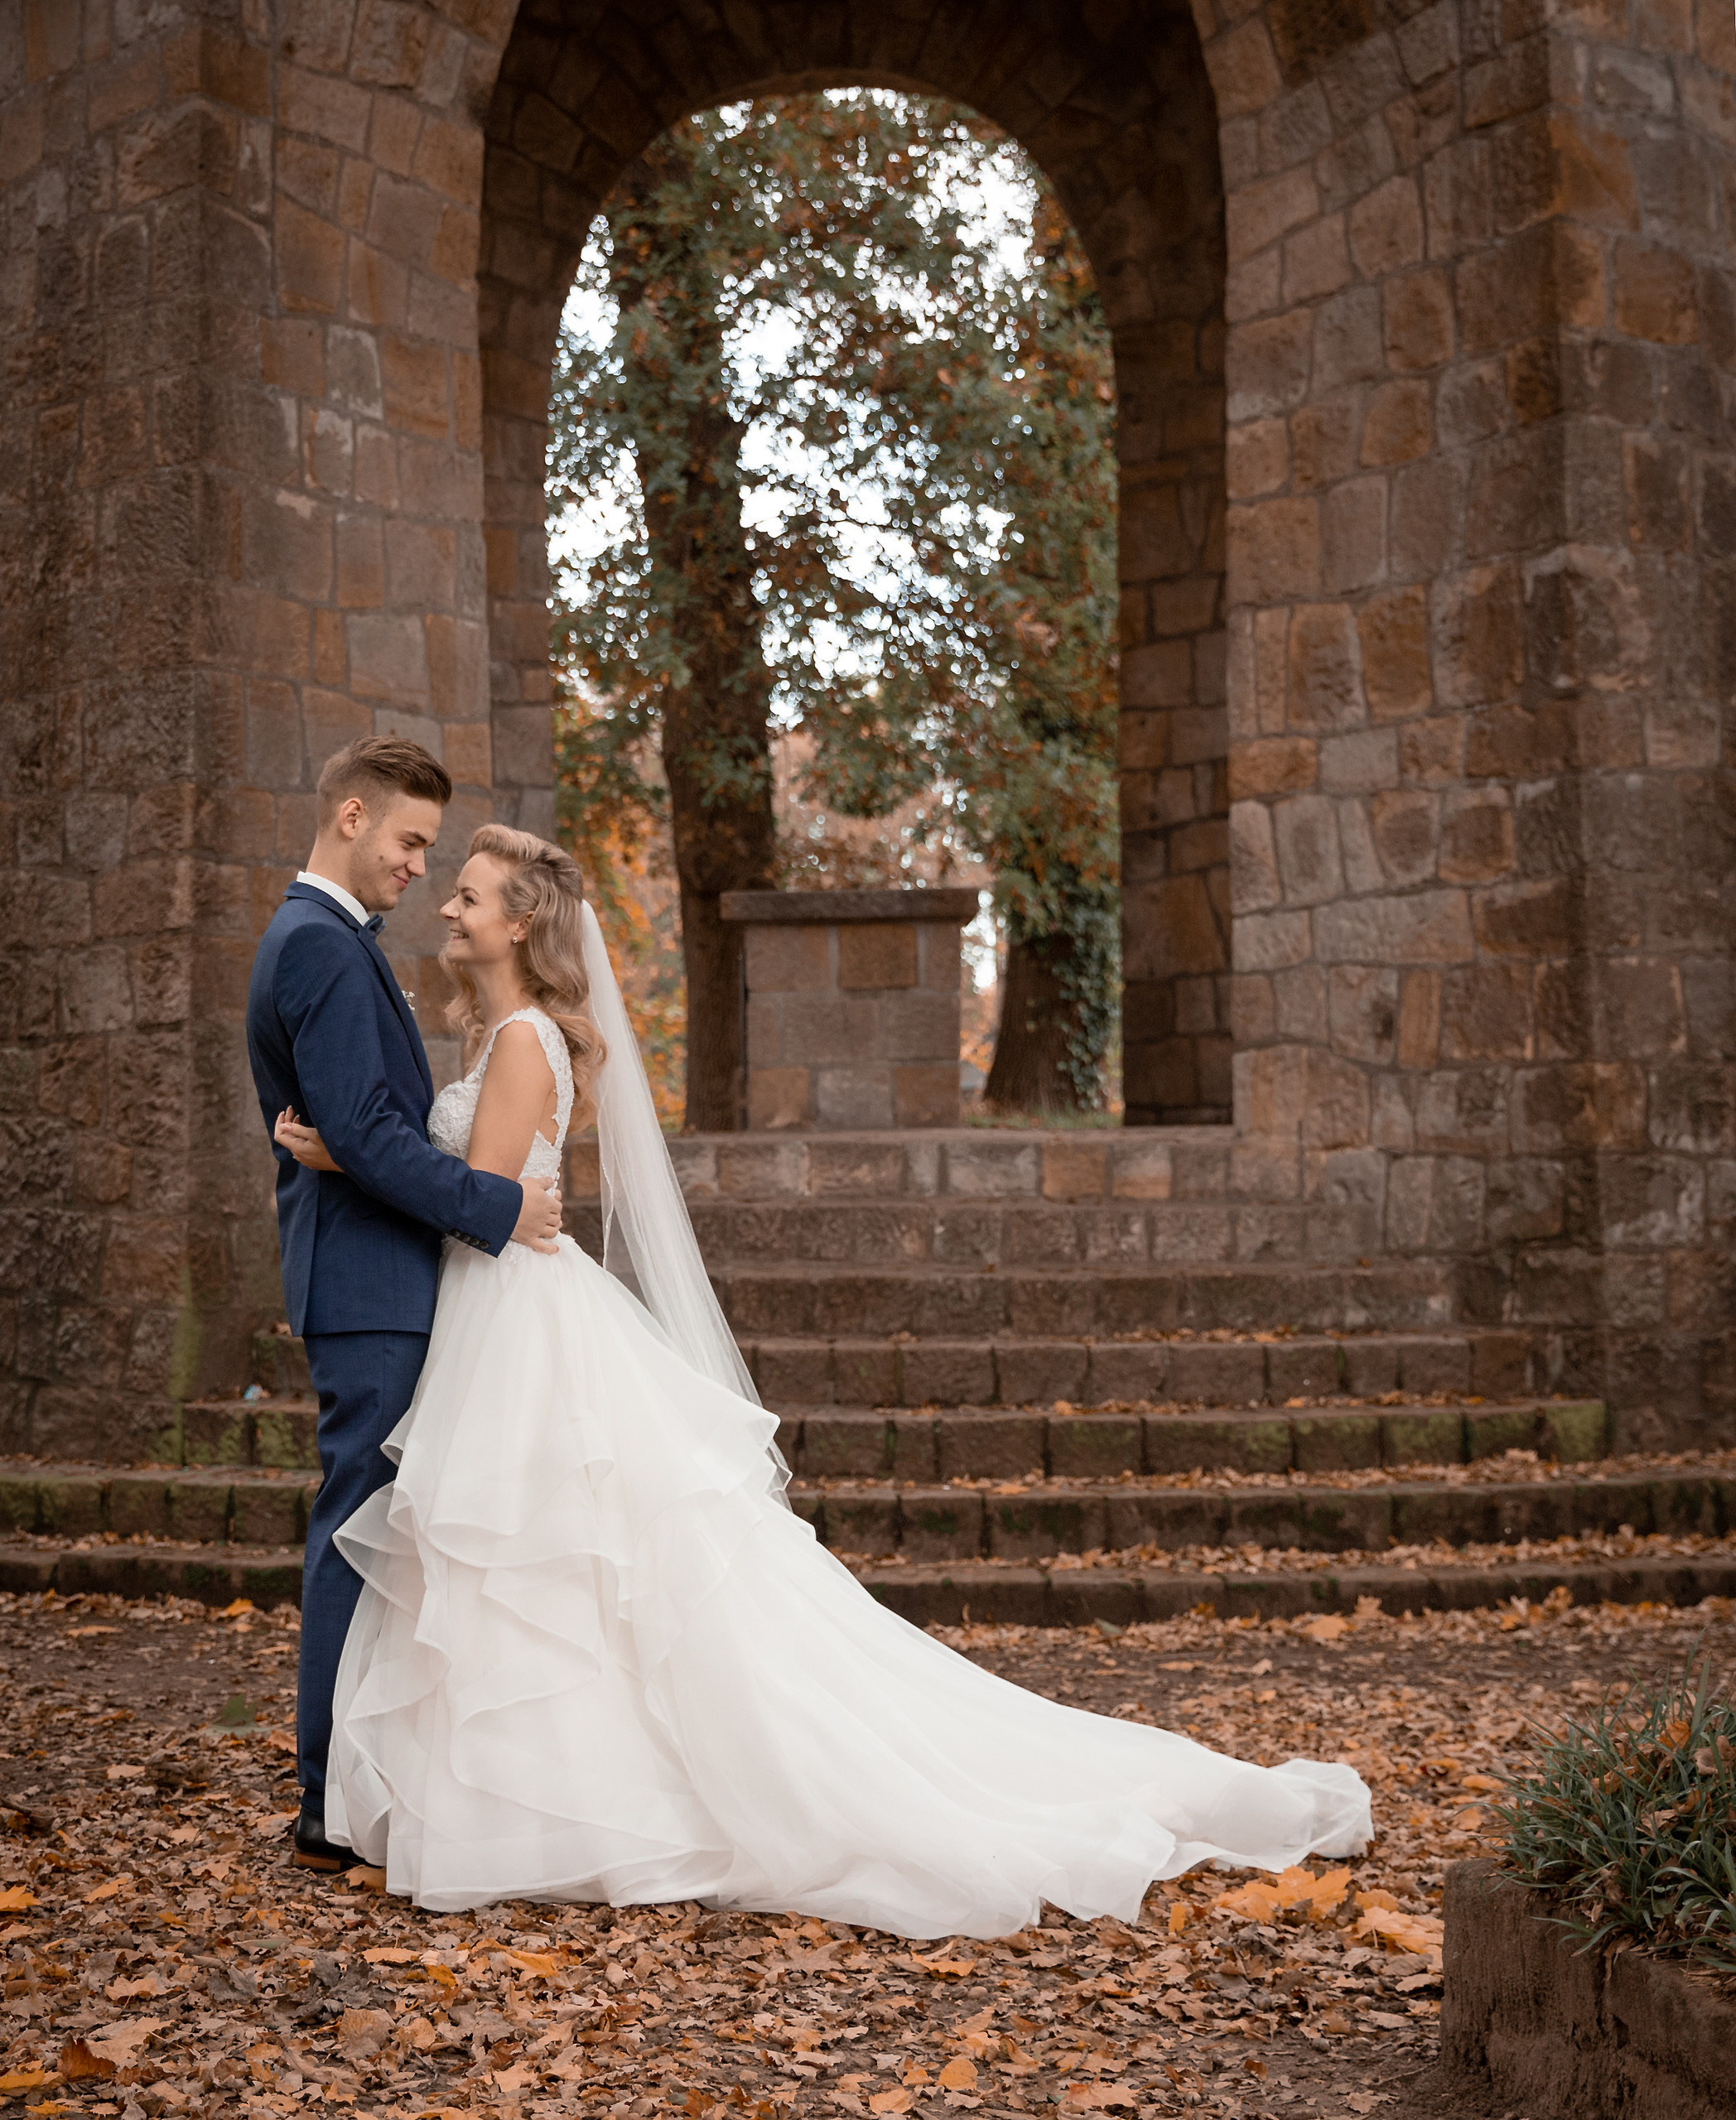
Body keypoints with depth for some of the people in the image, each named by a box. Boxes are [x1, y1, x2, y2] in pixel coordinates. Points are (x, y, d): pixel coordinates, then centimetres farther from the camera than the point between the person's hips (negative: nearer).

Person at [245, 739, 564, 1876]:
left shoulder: (320, 938, 20)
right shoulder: (323, 945, -14)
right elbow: (365, 1133, -22)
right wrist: (496, 1205, -16)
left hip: (374, 1285, 11)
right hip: (372, 1286, -11)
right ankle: (339, 1808, 2)